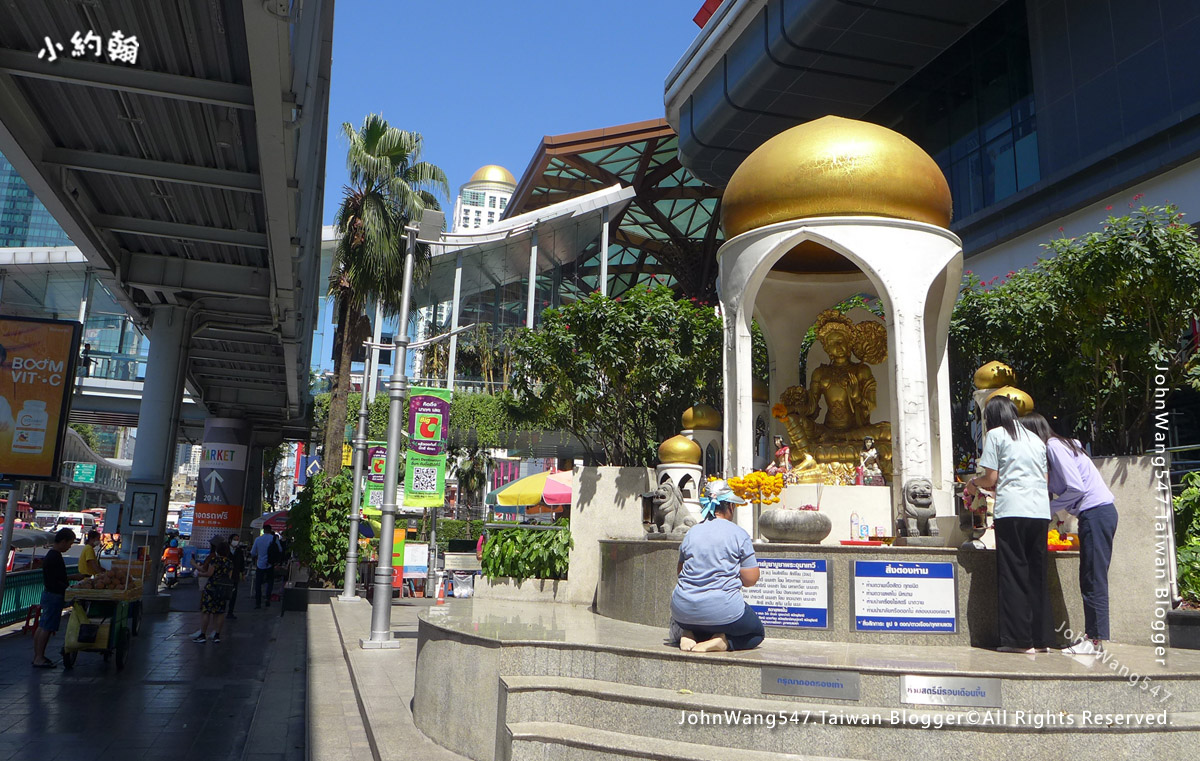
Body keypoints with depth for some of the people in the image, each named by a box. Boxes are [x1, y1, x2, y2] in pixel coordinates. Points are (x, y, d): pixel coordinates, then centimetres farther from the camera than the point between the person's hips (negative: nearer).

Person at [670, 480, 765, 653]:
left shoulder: (691, 532, 7)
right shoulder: (738, 533, -5)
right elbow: (751, 580, -5)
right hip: (722, 610, -4)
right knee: (757, 632, 23)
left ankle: (690, 635, 2)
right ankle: (723, 641, -7)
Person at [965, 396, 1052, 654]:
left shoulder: (996, 434, 4)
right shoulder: (1035, 439, 22)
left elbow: (991, 479, -2)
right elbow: (1046, 479, 21)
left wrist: (973, 483, 19)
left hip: (1012, 511, -6)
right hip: (1041, 512, 6)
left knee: (1013, 575, -1)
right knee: (1037, 575, 11)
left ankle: (1020, 639, 0)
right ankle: (1041, 638, 12)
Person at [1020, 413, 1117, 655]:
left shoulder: (1054, 446, -10)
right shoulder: (1055, 446, 18)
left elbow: (1076, 488, -17)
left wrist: (1049, 507, -7)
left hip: (1096, 513, -10)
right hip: (1096, 514, 10)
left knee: (1094, 579, -7)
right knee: (1090, 579, 11)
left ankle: (1096, 640, -3)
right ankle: (1092, 636, 14)